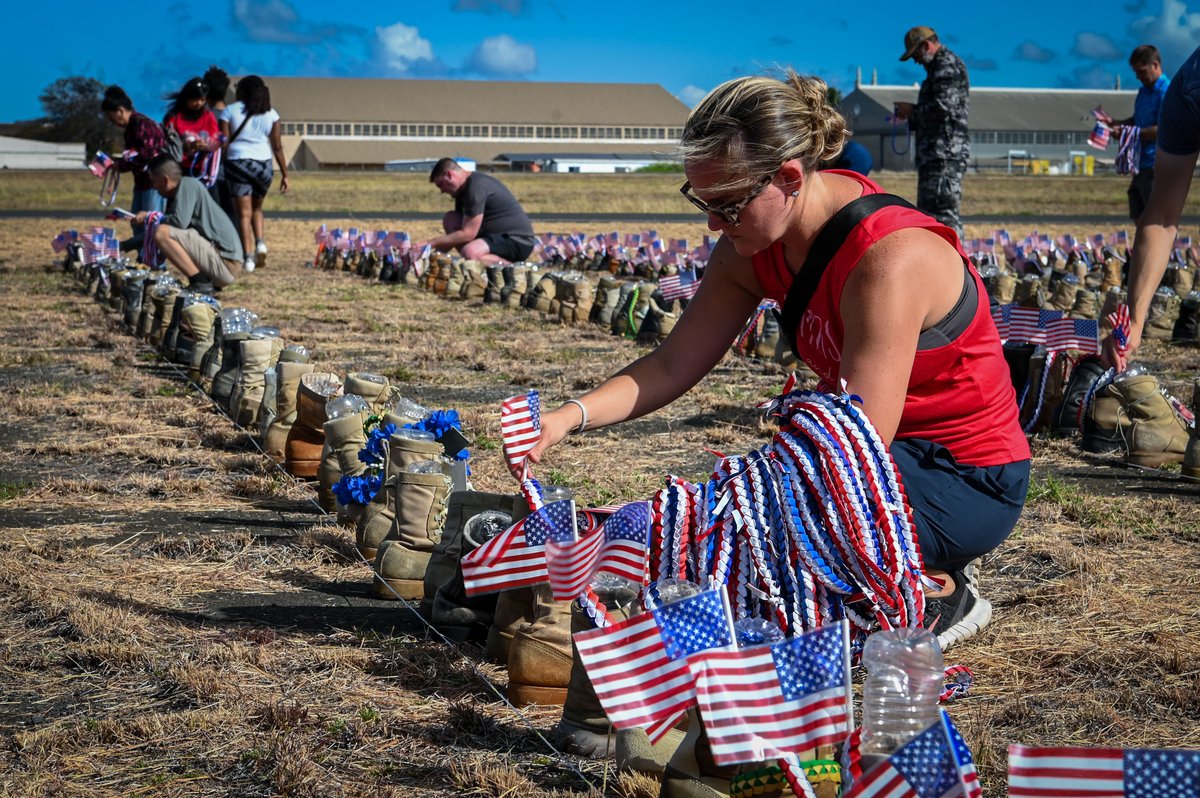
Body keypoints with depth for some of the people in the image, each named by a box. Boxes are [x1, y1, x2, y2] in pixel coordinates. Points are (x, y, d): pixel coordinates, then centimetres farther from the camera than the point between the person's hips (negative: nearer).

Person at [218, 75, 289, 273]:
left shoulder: (230, 111, 0)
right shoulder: (270, 113, 7)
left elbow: (224, 143, -5)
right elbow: (277, 147, 5)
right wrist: (284, 173, 10)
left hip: (238, 163, -2)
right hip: (263, 164, 3)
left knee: (244, 213, 1)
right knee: (256, 208, 22)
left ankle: (248, 257, -7)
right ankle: (260, 241, -1)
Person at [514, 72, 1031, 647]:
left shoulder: (888, 259, -30)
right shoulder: (754, 245, -6)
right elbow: (672, 366, -2)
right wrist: (569, 417, -19)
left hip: (967, 478, -8)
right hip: (892, 452, 8)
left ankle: (939, 590, -5)